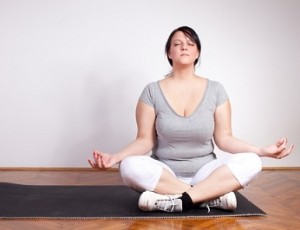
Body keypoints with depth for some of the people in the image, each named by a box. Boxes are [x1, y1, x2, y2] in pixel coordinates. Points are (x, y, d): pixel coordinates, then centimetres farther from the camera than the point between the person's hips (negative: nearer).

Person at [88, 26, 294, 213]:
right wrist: (115, 157, -22)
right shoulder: (152, 91, -3)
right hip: (164, 174, -1)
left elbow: (224, 138, -1)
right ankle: (213, 195, -25)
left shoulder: (216, 90, 0)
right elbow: (145, 140, -5)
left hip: (204, 173, 1)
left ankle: (179, 200, -30)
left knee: (251, 162, -24)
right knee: (130, 167, -33)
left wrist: (262, 150, -14)